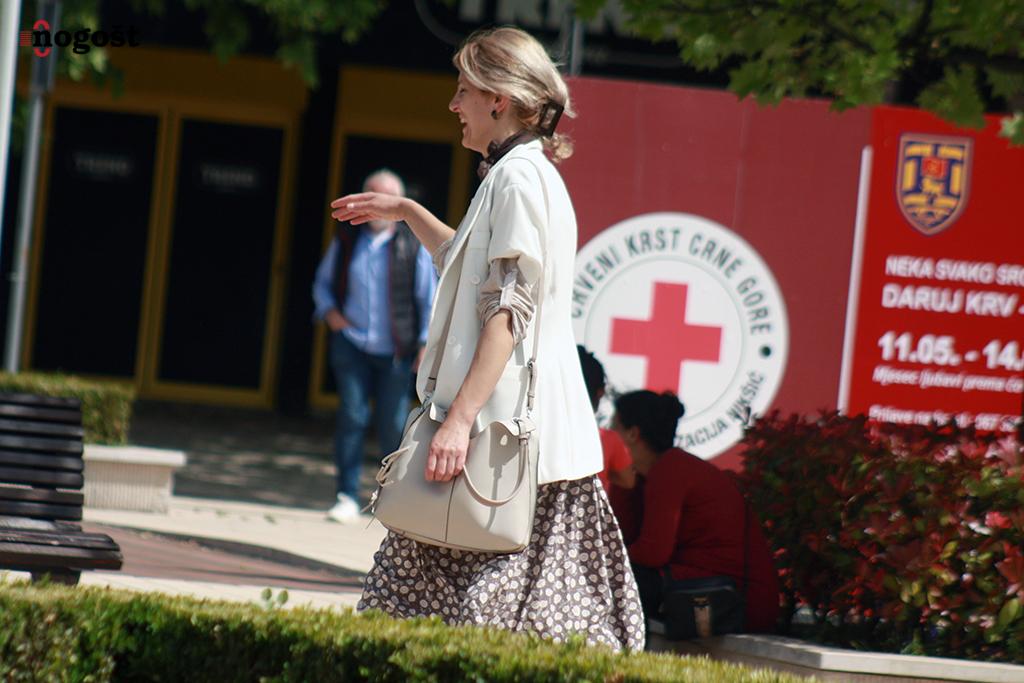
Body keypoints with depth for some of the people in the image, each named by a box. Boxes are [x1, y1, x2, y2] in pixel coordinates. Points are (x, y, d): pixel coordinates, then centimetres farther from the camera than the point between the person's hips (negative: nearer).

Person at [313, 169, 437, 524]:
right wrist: (329, 311, 2)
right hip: (352, 344, 1)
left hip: (395, 350, -1)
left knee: (393, 424, 1)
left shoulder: (413, 245, 0)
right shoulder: (347, 240, 7)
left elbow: (428, 298, 1)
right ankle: (347, 498, -7)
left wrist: (427, 343, -6)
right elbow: (323, 281, 20)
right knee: (352, 416, -10)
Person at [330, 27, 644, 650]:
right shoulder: (518, 173, 20)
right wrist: (406, 211, 45)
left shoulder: (518, 176, -11)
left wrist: (461, 417, -25)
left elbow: (509, 308, -20)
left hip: (513, 424, -10)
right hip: (512, 424, 10)